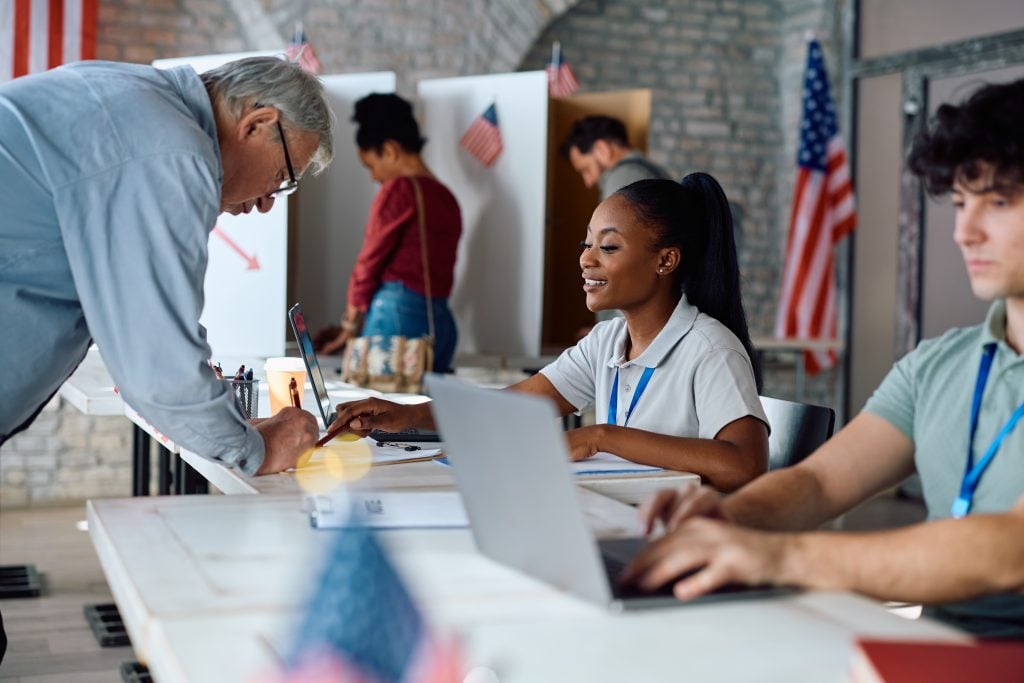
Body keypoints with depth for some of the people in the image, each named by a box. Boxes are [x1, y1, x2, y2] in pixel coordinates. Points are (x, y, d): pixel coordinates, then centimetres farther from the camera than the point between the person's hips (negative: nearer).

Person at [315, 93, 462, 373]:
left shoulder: (399, 189, -5)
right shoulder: (447, 198, 16)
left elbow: (370, 261, -3)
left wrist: (350, 326, 9)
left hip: (398, 317, -7)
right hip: (442, 322, 7)